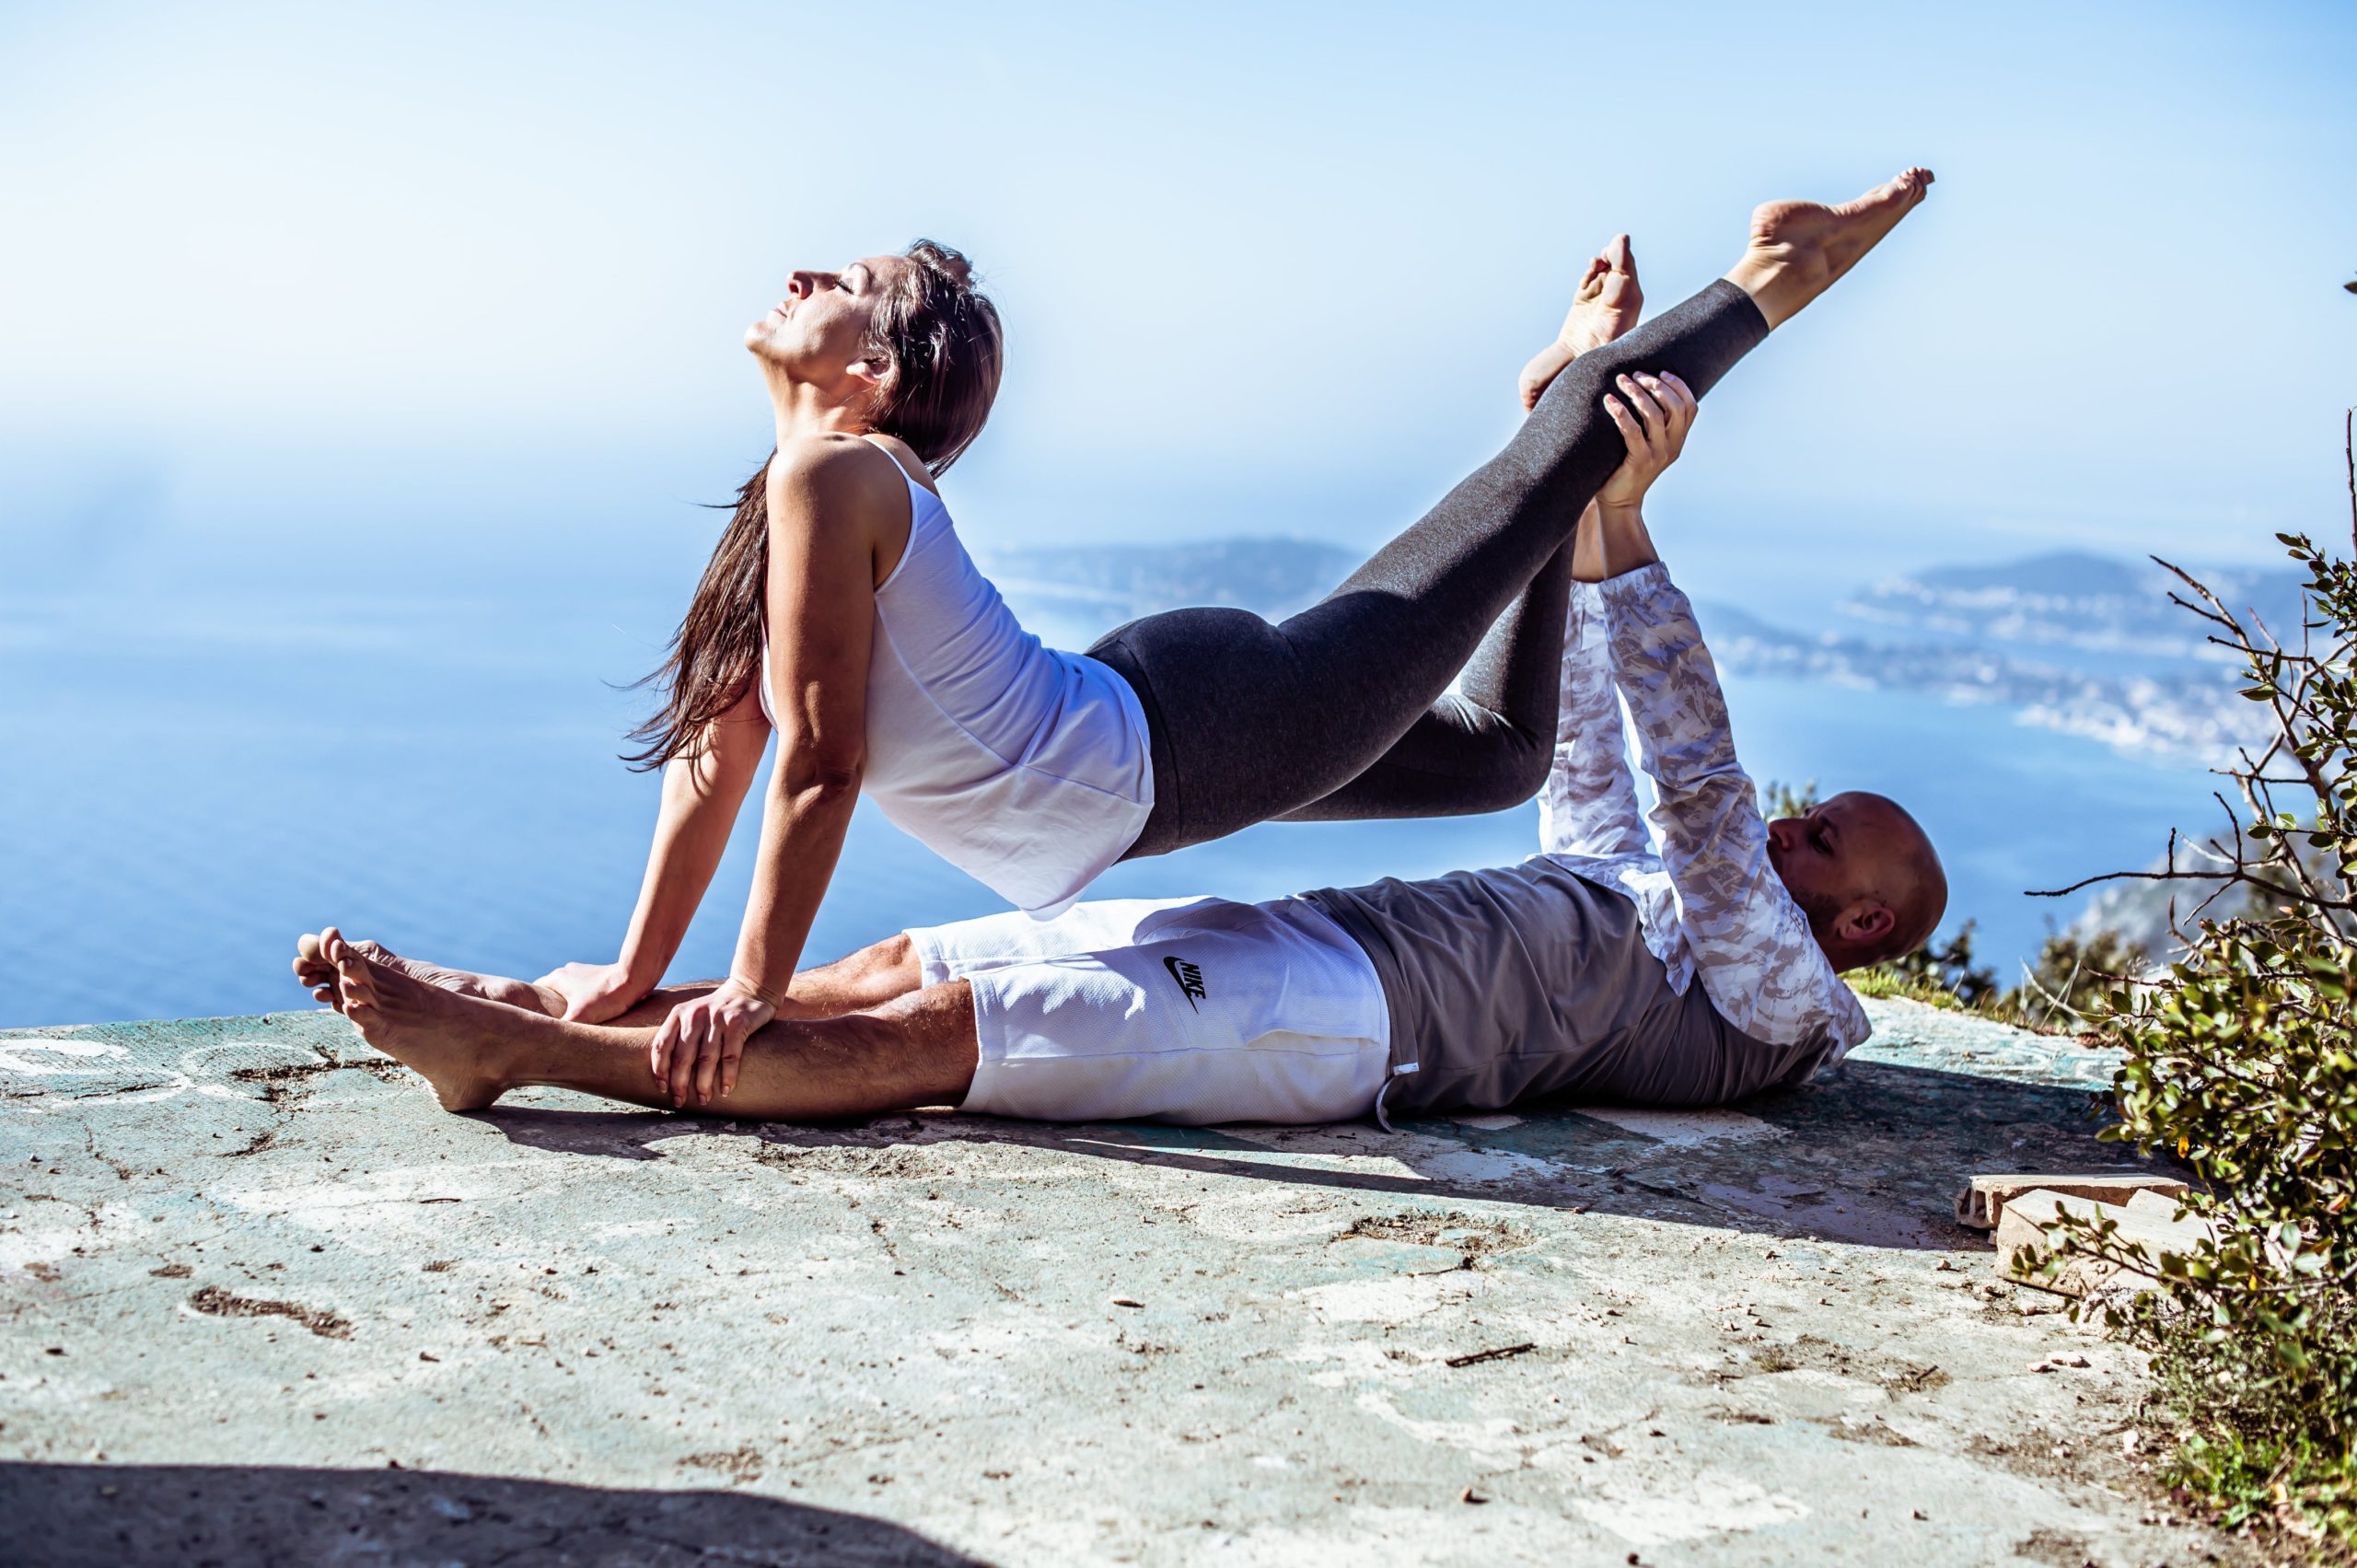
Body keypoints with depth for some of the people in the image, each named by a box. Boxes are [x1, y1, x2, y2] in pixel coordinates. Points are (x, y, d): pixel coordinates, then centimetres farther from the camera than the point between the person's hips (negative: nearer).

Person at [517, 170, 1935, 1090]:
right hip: (1144, 764, 7)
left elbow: (820, 769, -25)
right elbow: (717, 752, 7)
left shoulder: (836, 481, -23)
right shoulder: (791, 489, 3)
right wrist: (634, 973, 7)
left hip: (1185, 738, -7)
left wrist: (755, 989, -21)